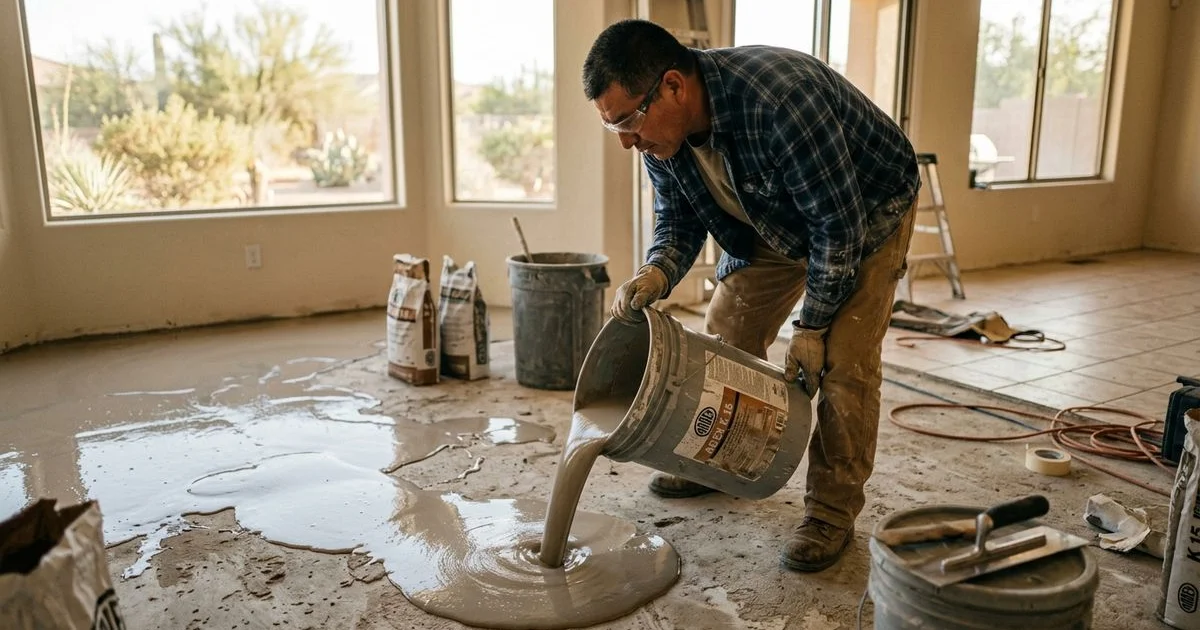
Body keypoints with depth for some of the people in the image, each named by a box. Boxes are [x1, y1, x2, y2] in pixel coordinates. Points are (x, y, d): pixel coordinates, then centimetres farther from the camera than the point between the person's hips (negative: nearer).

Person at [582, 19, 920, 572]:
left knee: (843, 358, -15)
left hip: (866, 211, -6)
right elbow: (678, 220, -5)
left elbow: (839, 224, -32)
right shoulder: (661, 131, -18)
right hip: (775, 221, 7)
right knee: (726, 332, 5)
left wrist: (813, 326, -23)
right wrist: (656, 273, -28)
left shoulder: (779, 99, -40)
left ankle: (832, 513, -1)